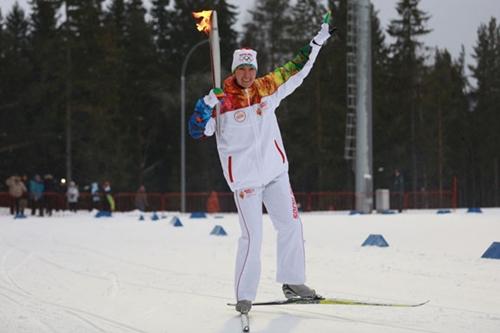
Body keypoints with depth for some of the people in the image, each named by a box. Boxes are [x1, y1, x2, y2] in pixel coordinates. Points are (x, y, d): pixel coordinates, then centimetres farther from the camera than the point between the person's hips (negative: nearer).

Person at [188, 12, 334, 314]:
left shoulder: (267, 88, 3)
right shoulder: (222, 101, -9)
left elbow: (295, 71, 14)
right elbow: (198, 131, -12)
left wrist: (317, 43, 15)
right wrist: (205, 107, -29)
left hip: (275, 170, 5)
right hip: (244, 176, -5)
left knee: (291, 225, 7)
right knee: (252, 236, -9)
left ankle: (292, 282, 20)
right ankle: (244, 296, 2)